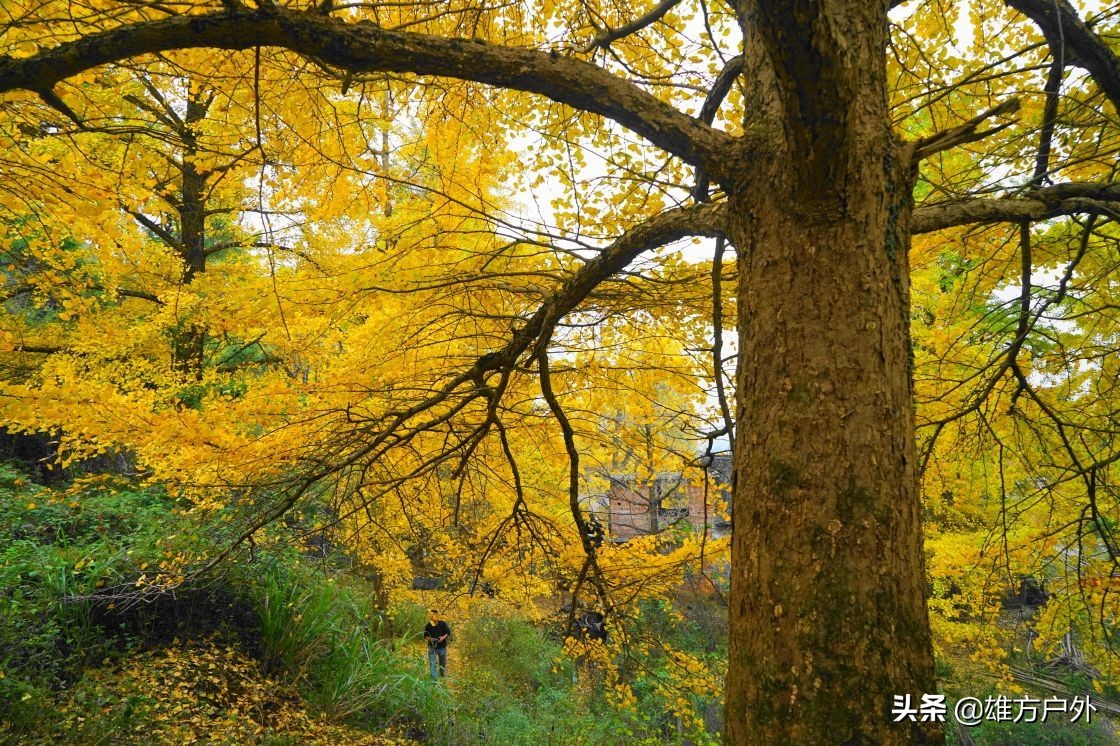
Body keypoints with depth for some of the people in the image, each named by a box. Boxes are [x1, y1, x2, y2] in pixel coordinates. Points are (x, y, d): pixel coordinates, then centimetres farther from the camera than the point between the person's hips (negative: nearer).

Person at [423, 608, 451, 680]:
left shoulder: (442, 623, -8)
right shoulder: (428, 626, -4)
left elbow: (448, 632, -2)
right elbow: (425, 636, 6)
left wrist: (443, 637, -20)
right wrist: (428, 638, -16)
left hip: (442, 647, 0)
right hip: (432, 647, 0)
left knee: (443, 663, 15)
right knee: (432, 663, -5)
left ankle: (442, 674, 38)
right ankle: (434, 679, -1)